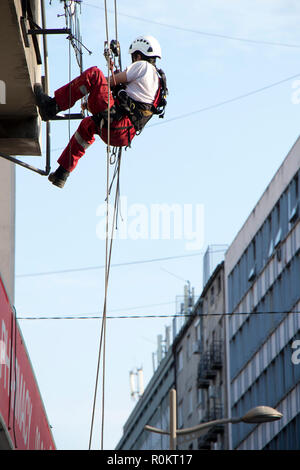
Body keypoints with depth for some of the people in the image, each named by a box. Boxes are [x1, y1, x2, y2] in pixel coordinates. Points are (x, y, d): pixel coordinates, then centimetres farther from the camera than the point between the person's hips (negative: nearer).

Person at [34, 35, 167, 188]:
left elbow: (110, 81, 0)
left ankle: (52, 105, -14)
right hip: (125, 136, 10)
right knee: (87, 124, 39)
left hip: (115, 123, -10)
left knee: (93, 74, -12)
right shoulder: (158, 79, 25)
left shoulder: (143, 66, -1)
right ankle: (62, 174, 37)